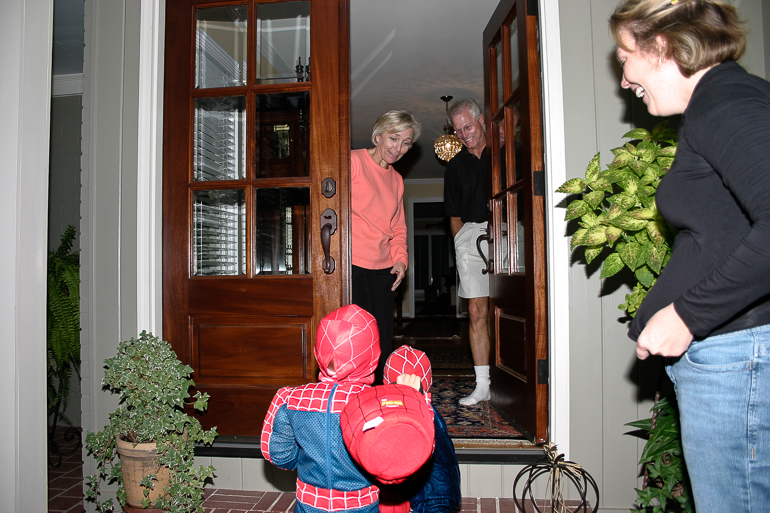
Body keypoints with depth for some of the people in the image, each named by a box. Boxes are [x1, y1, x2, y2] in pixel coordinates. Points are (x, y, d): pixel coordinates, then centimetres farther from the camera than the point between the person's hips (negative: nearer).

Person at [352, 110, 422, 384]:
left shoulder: (396, 180, 20)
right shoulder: (354, 161, -1)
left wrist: (401, 259, 8)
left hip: (382, 269, 7)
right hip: (350, 264, -7)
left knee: (383, 342, 10)